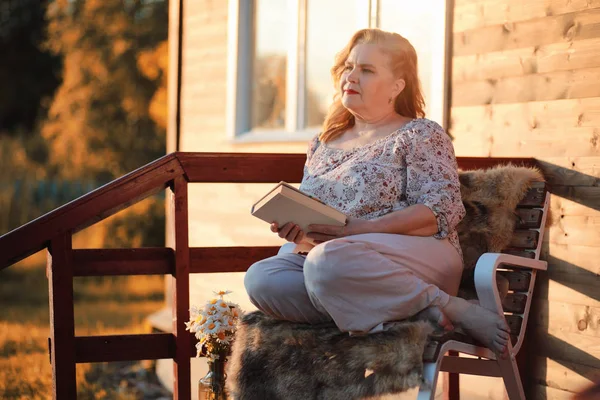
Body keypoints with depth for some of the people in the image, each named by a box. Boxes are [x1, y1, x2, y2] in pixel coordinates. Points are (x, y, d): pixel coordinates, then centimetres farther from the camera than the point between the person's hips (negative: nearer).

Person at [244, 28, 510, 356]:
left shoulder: (421, 135, 7)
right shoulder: (322, 144, 27)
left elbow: (443, 210, -7)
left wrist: (363, 228, -18)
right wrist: (295, 228, 0)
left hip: (414, 252, -6)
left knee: (327, 262, -40)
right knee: (260, 278, -27)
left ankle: (450, 309, -24)